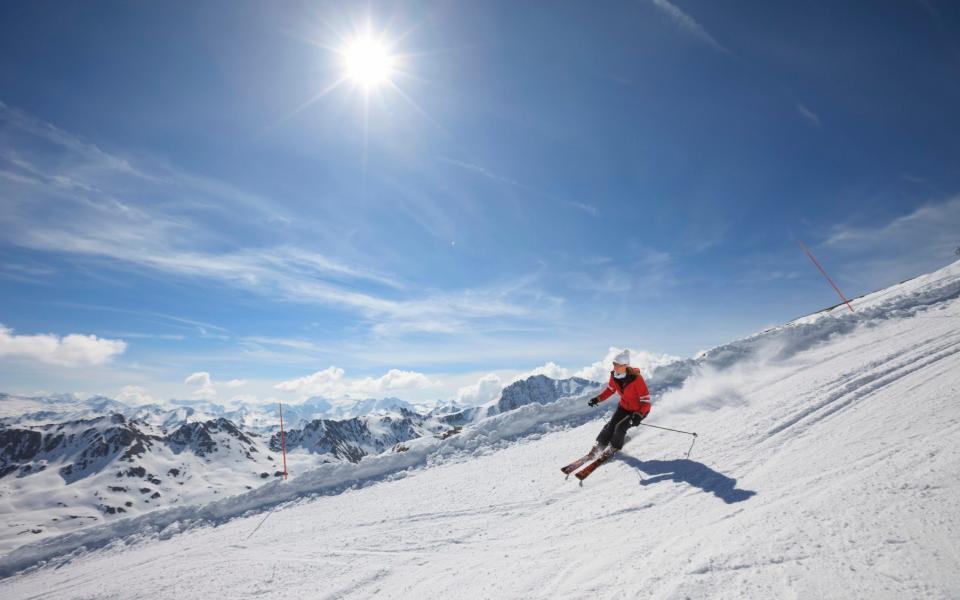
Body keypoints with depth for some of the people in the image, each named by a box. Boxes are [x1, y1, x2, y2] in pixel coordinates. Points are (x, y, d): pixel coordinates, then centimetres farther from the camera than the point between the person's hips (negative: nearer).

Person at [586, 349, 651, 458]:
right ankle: (599, 445, 14)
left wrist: (638, 415, -41)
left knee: (621, 426, -16)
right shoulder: (614, 375, -16)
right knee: (611, 424, -6)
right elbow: (610, 389, 5)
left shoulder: (636, 378, -34)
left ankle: (615, 448, 12)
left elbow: (645, 400, -29)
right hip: (624, 406, 5)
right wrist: (598, 399, -4)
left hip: (639, 409, -5)